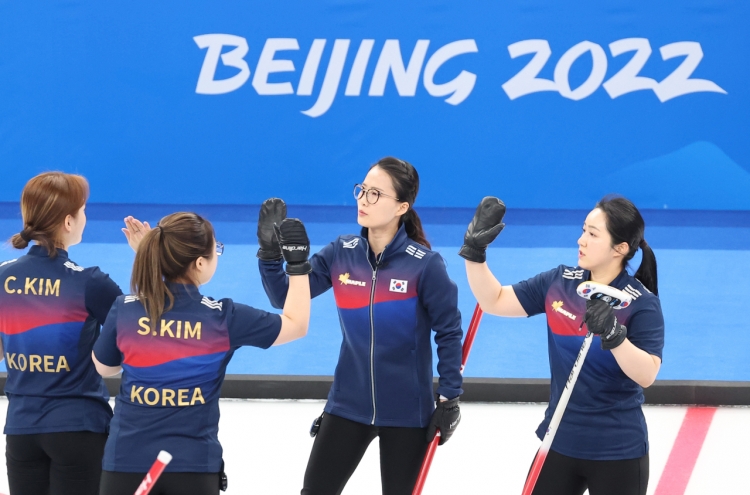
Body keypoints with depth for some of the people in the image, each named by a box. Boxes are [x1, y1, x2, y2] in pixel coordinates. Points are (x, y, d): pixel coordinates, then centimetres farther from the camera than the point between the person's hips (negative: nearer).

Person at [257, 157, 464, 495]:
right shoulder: (340, 254, -4)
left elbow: (448, 331, -7)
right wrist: (270, 252, -18)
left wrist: (449, 398, -7)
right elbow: (286, 298, -2)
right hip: (348, 405, 3)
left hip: (406, 410, -3)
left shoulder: (424, 264, -15)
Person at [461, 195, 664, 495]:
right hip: (559, 443, 5)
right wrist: (474, 250, -5)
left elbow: (646, 375, -25)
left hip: (617, 455, -5)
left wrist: (614, 334, -40)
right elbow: (495, 302, 6)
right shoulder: (559, 283, 1)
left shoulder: (642, 304, -15)